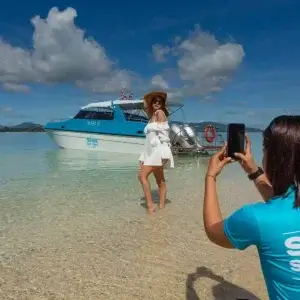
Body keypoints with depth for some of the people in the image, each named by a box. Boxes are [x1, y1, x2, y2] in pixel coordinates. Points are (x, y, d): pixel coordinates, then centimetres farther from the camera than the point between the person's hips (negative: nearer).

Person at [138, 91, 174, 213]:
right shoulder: (152, 119, 23)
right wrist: (143, 157, 15)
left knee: (142, 175, -17)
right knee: (160, 181, 8)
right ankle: (161, 207, 11)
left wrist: (163, 153, -20)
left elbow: (164, 133, -12)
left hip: (159, 150, -9)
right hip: (152, 152, 9)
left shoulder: (160, 113, -1)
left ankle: (151, 205, -15)